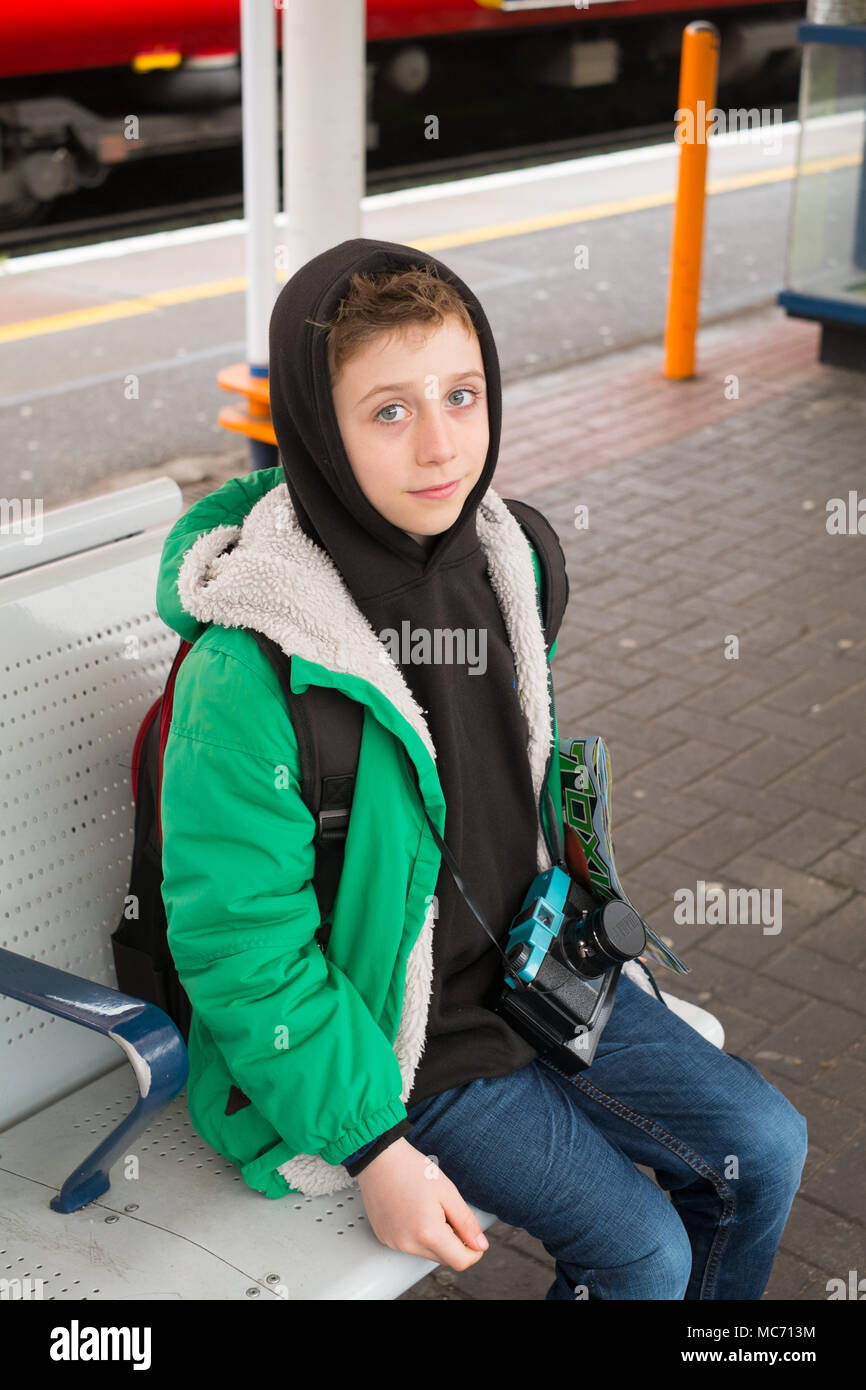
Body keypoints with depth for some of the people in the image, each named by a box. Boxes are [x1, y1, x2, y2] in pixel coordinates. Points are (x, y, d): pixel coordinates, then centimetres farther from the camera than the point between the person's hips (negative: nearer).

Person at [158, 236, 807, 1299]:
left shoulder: (503, 556, -5)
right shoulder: (252, 671, -28)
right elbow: (239, 947, -22)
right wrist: (374, 1152, -19)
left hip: (527, 970, 7)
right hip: (385, 1040, -7)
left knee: (764, 1149, 7)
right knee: (641, 1251, -9)